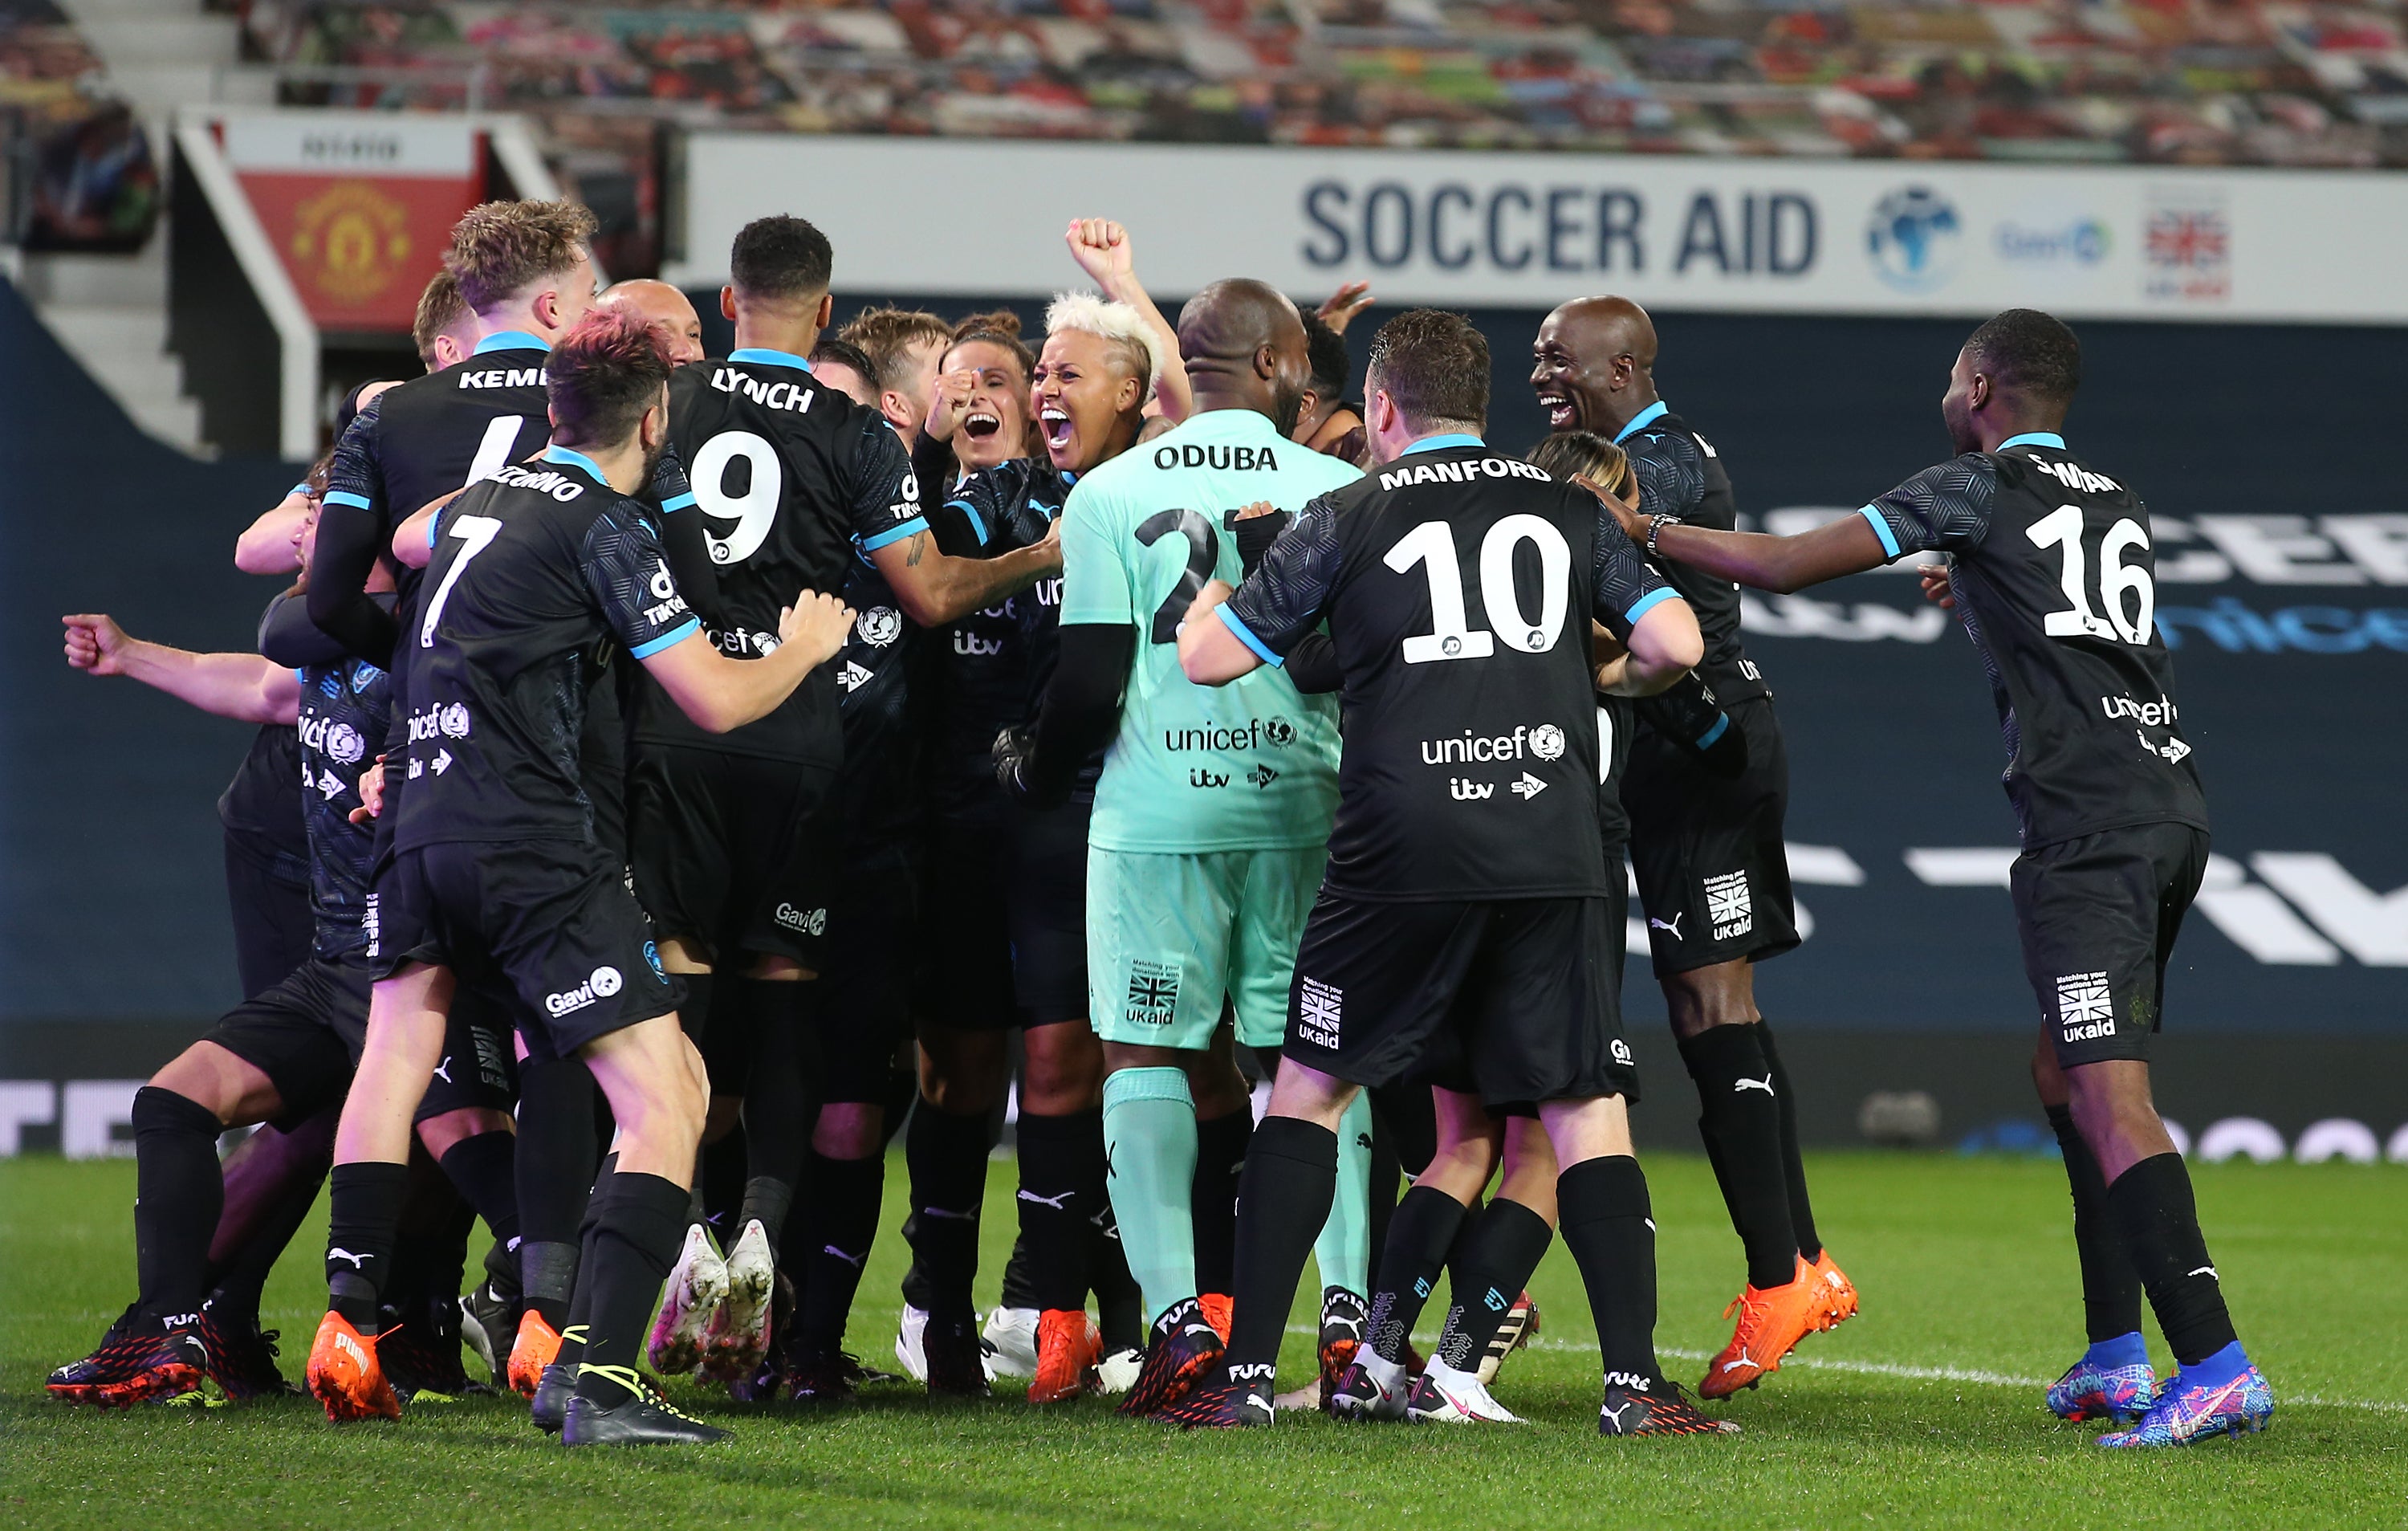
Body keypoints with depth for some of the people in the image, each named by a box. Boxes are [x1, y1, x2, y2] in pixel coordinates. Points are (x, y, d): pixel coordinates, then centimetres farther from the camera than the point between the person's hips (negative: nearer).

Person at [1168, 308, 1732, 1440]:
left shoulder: (1345, 520, 6)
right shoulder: (1567, 510, 11)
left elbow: (1208, 659, 9)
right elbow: (1675, 645, 5)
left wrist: (1216, 573, 30)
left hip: (1401, 858, -1)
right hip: (1552, 856, 1)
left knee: (1310, 1091, 11)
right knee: (1586, 1108, 6)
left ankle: (1246, 1375, 7)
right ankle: (1634, 1382, -5)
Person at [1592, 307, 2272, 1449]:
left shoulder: (1981, 488, 0)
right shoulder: (2115, 504, 21)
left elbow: (1786, 566, 1)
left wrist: (1640, 531, 13)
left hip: (2088, 828, -8)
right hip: (2172, 807, 8)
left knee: (2109, 1097, -13)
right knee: (2064, 1070, 19)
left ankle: (2216, 1366, -24)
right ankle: (2116, 1355, 15)